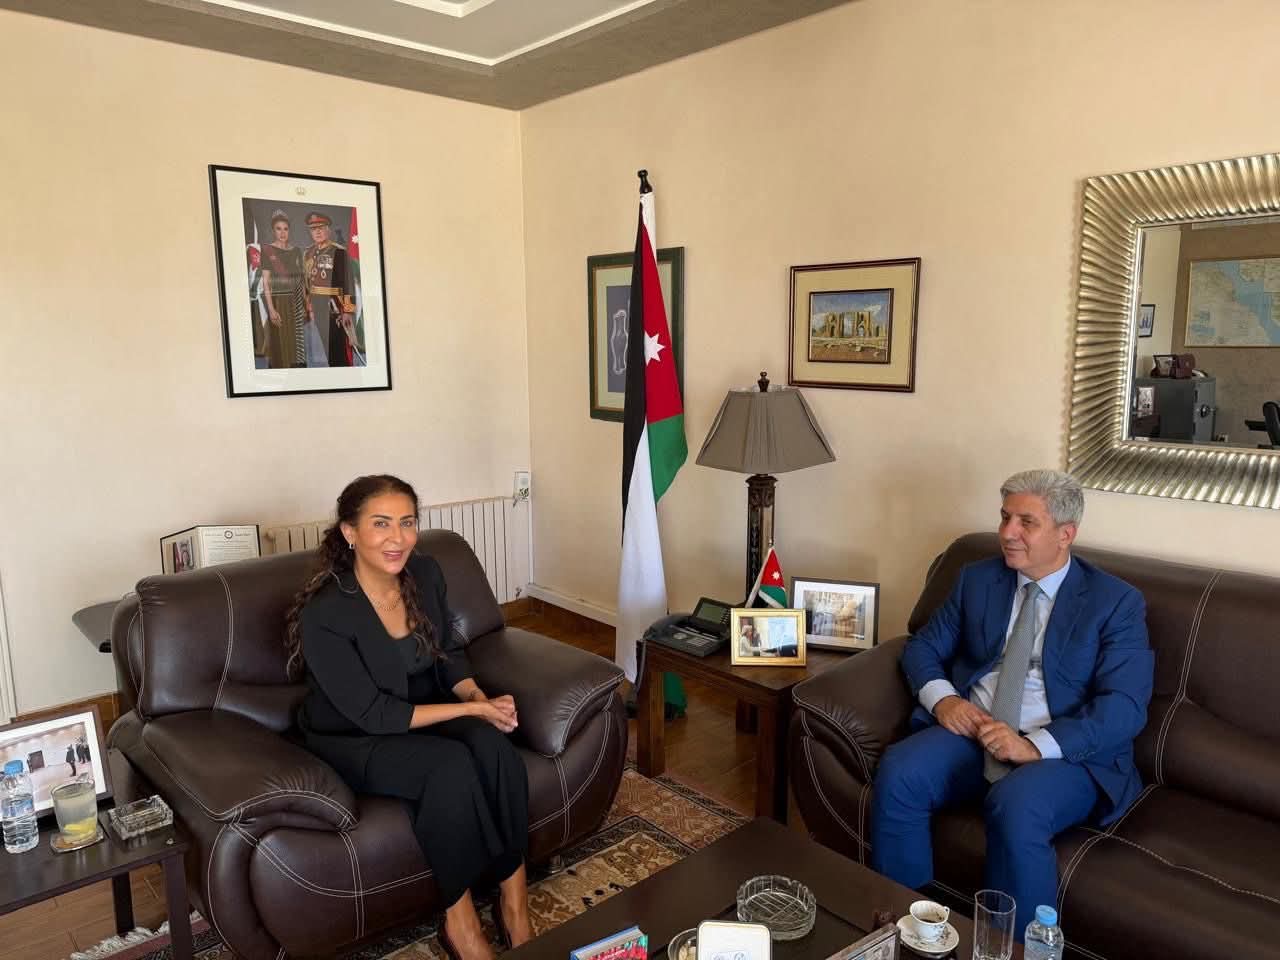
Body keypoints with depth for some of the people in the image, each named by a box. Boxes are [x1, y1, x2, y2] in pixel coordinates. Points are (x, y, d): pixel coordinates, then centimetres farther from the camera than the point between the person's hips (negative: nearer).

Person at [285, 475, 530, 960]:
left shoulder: (425, 574, -9)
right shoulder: (323, 614, -26)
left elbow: (450, 652, 7)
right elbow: (373, 715, -23)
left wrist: (479, 696, -13)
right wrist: (471, 709, -24)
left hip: (422, 714, 5)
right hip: (353, 740, -5)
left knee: (493, 746, -26)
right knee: (451, 766, -32)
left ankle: (515, 907, -13)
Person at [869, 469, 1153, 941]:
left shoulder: (1117, 602, -1)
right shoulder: (977, 580, 11)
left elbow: (1124, 707, -11)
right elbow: (922, 647, 13)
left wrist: (1036, 744, -24)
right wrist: (942, 698, -10)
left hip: (1066, 752, -3)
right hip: (972, 733, 4)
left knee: (1016, 806, -35)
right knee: (898, 771, -25)